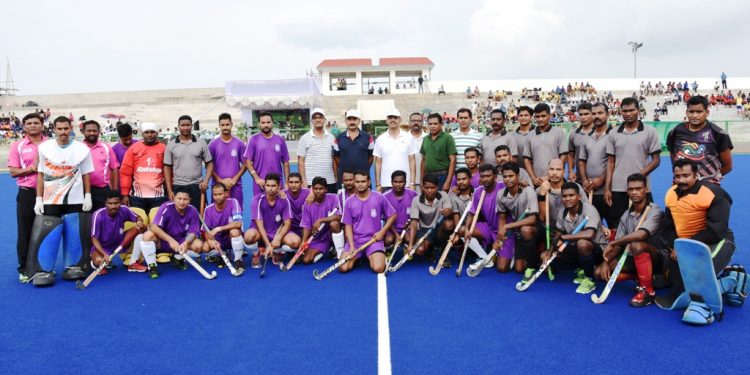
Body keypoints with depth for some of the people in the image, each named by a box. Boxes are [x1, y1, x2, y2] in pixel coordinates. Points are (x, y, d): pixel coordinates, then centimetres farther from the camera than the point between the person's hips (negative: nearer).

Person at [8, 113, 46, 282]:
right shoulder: (18, 146, 0)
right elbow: (13, 172, -4)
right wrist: (32, 168, -15)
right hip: (27, 193, -1)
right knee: (25, 232, 4)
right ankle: (24, 269, 15)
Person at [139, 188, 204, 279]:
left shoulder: (193, 211, -13)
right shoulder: (166, 207, -21)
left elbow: (192, 233, -11)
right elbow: (153, 227, -29)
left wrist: (186, 243, -34)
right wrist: (170, 240, -40)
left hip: (182, 242, 3)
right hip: (163, 241, -2)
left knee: (199, 245, -23)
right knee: (148, 235, -32)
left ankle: (178, 258, 8)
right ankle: (152, 266, -14)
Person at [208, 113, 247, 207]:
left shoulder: (239, 144, 3)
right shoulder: (213, 144, 2)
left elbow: (245, 164, 5)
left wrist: (235, 179, -7)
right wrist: (220, 180, -9)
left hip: (236, 185, 0)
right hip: (218, 186, 0)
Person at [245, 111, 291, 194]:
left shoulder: (280, 140, 7)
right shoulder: (253, 139, 2)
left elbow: (285, 162, 10)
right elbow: (248, 161, -1)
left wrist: (287, 182, 4)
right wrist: (256, 178, -11)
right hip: (260, 183, -2)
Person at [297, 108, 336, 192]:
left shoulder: (331, 137, 9)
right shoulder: (304, 138, -1)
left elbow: (334, 159, 13)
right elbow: (301, 161, -2)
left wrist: (336, 178, 7)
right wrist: (303, 181, -9)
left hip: (330, 182, 3)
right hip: (311, 183, -3)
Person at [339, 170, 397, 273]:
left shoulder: (379, 198, -3)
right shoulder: (349, 202, 1)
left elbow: (392, 215, 6)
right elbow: (348, 225, 2)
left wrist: (382, 232, -6)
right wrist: (352, 246, -9)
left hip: (374, 239, -2)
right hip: (355, 240, 2)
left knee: (378, 268, -25)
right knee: (343, 268, -17)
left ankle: (371, 257, 12)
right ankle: (357, 258, 16)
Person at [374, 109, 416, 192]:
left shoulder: (408, 138, 3)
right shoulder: (380, 139, 4)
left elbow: (411, 161, 4)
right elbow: (378, 163, 7)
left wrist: (412, 183, -3)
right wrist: (378, 184, 1)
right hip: (386, 185, 0)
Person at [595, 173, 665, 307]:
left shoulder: (654, 211, -15)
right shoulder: (626, 216, 5)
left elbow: (642, 234, -33)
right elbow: (618, 245, 5)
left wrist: (612, 243, -23)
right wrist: (606, 262, -12)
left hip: (656, 258, -7)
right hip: (635, 259, 7)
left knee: (637, 245, -39)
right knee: (599, 271, -6)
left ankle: (647, 291, -22)